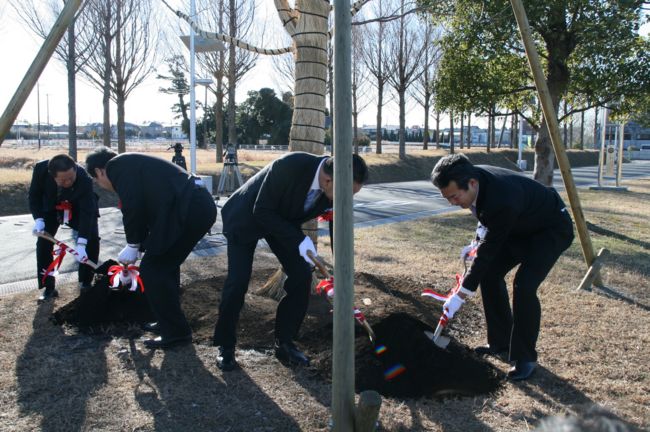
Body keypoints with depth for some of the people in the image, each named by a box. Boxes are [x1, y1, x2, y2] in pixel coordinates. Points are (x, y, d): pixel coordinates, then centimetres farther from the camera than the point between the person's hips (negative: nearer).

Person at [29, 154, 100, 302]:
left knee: (92, 239, -13)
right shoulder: (41, 169, -33)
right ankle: (49, 287, 4)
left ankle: (86, 283, 3)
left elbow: (87, 212, -40)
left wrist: (81, 244, -47)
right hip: (51, 207, 2)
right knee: (43, 242, -7)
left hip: (78, 208, -2)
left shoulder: (84, 179, -40)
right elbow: (34, 196, -16)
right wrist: (38, 219, -31)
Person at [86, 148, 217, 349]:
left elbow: (132, 206, -10)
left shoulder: (116, 165, 0)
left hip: (188, 210, -10)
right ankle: (169, 321, 36)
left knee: (152, 270, 0)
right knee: (165, 265, 23)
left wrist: (132, 245, 2)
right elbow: (147, 207, 32)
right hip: (200, 205, 10)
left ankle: (175, 332, 9)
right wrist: (137, 245, 38)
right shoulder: (132, 164, 28)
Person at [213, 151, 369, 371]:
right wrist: (300, 241, -35)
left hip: (284, 220, 5)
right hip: (246, 217, -5)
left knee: (302, 276, -6)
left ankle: (284, 342, 11)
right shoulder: (289, 166, -40)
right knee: (238, 280, -13)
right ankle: (225, 345, 10)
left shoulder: (335, 188, -21)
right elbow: (261, 212, -29)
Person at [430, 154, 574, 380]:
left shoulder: (502, 200, -41)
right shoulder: (472, 177, -17)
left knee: (524, 286, -22)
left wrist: (461, 295, -26)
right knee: (489, 273, 2)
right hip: (519, 225, 9)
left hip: (552, 229, -8)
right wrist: (481, 239, 2)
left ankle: (525, 357, -3)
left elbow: (489, 250, -32)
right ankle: (500, 342, 18)